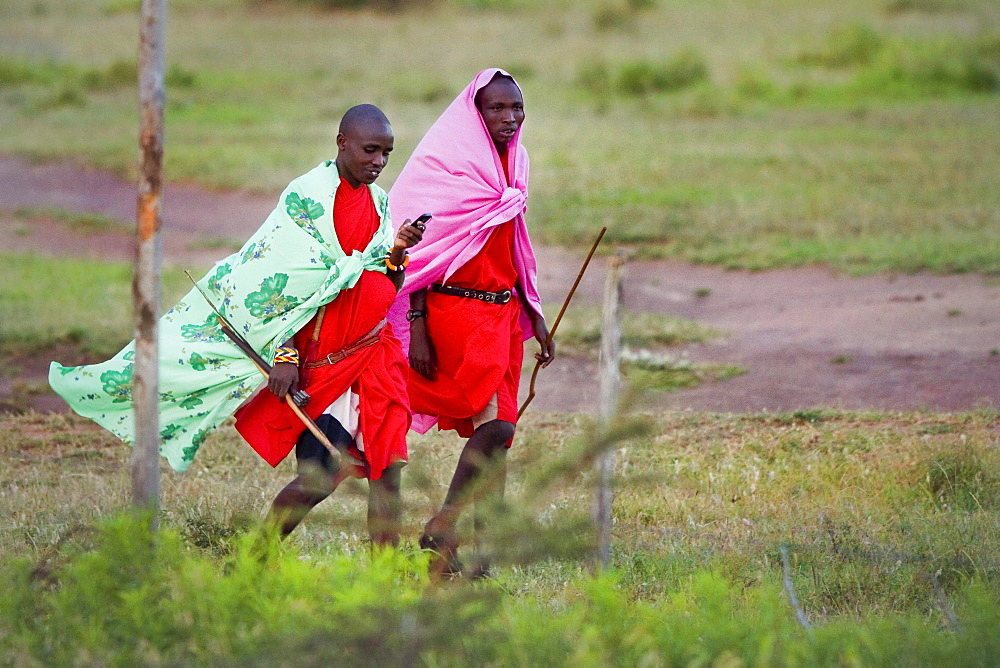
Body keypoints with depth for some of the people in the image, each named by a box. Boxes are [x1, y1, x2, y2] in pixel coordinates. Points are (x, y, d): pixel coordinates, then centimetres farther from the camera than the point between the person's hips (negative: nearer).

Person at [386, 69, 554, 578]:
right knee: (493, 424, -16)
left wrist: (534, 315, 20)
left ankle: (472, 551, 9)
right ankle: (441, 531, -3)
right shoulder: (445, 164, -10)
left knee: (495, 431, 4)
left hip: (503, 312, 8)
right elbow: (420, 251, -11)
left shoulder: (511, 163, 13)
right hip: (456, 310, -8)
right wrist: (416, 328, -15)